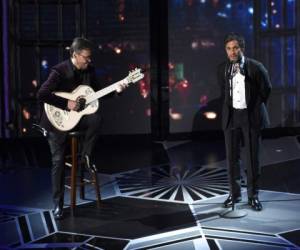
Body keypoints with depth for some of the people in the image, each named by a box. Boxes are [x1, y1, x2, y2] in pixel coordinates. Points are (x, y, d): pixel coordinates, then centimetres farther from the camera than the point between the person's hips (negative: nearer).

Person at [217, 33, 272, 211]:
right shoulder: (223, 69, 1)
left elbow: (266, 89, 4)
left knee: (253, 157, 2)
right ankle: (235, 193, 18)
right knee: (232, 157, 6)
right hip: (231, 116, 3)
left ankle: (253, 195, 12)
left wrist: (256, 107, 7)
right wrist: (230, 106, 12)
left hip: (251, 117, -3)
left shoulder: (256, 67, -10)